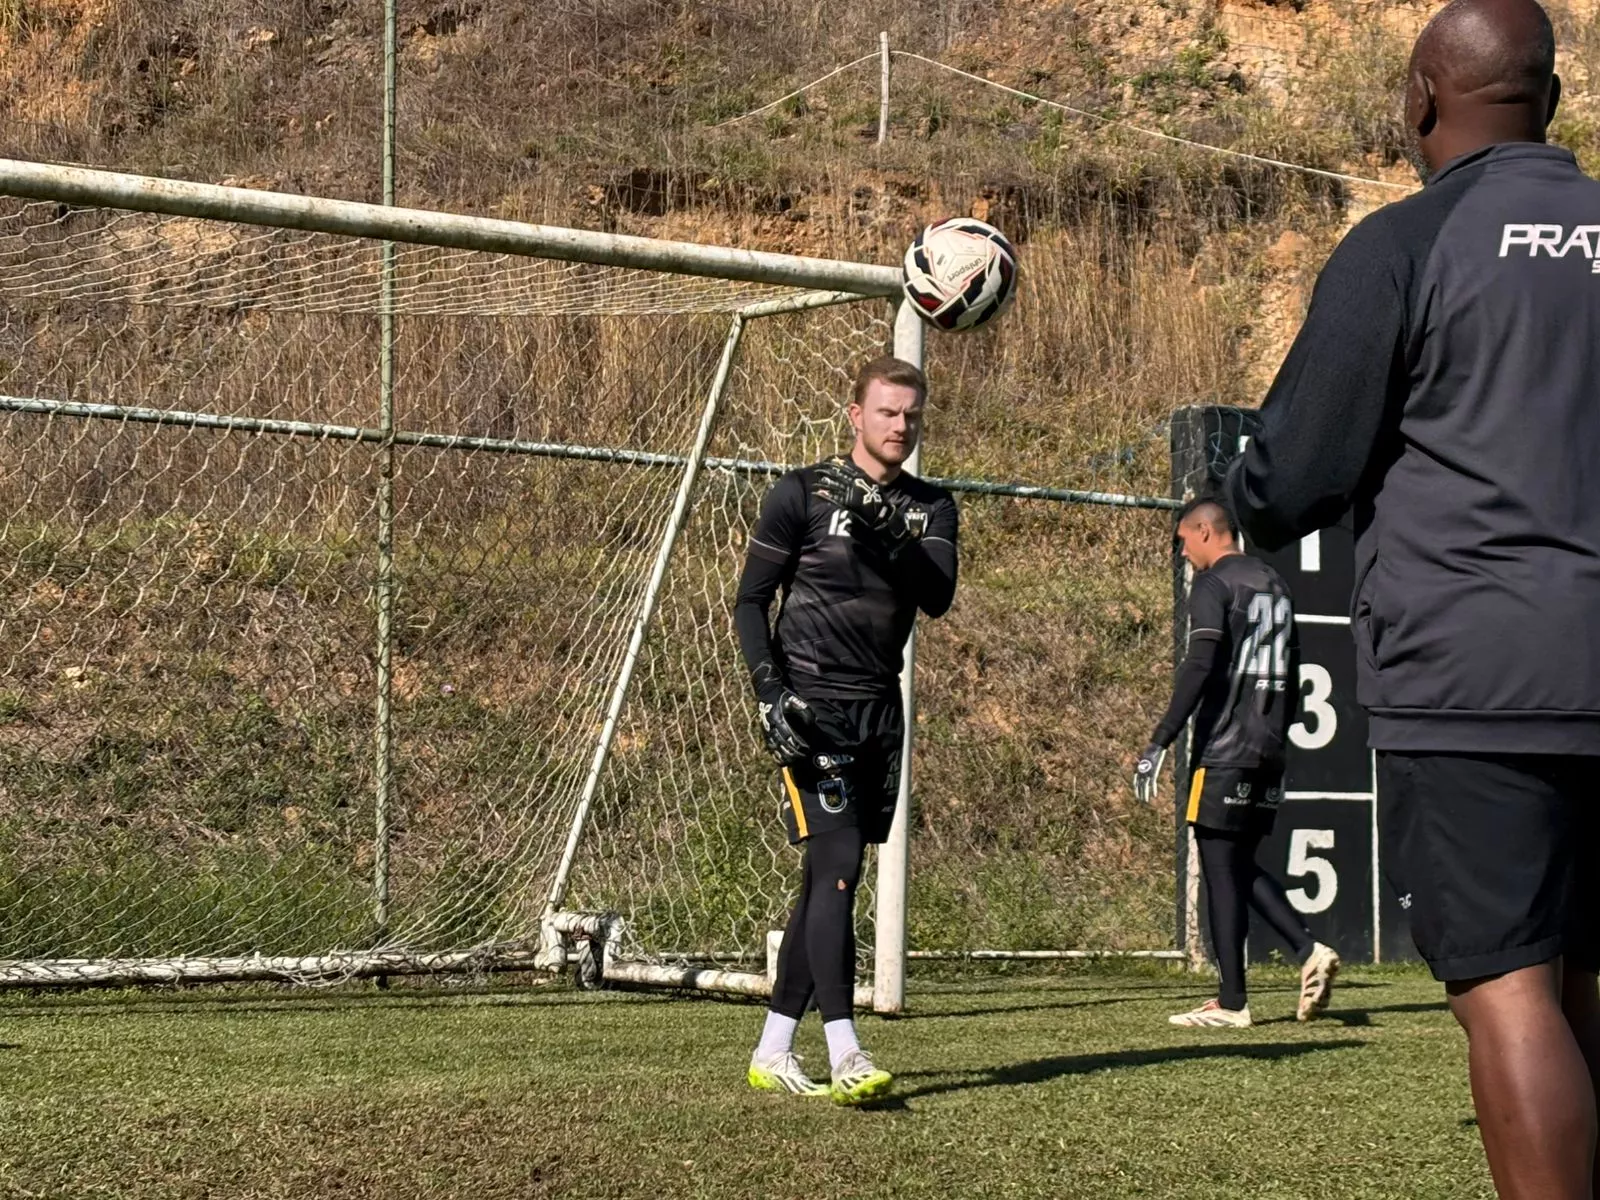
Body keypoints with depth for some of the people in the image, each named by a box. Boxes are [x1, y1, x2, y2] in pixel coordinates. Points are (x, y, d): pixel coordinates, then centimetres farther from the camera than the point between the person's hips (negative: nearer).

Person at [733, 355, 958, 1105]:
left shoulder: (931, 508, 10)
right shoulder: (802, 494, -2)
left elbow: (939, 599, -6)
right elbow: (750, 601, -1)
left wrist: (891, 539, -23)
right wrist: (768, 691, -13)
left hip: (880, 707, 5)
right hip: (811, 705, -5)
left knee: (825, 880, 8)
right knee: (836, 868, -15)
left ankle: (773, 1051, 16)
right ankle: (844, 1059, -18)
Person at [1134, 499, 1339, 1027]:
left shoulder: (1215, 584, -7)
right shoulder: (1275, 585, 18)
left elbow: (1199, 667, -18)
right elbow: (1291, 677, 20)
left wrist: (1159, 743, -19)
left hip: (1224, 748, -8)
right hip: (1269, 749, 8)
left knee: (1220, 869, -3)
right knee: (1243, 865, 16)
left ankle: (1231, 1003, -1)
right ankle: (1309, 950, -1)